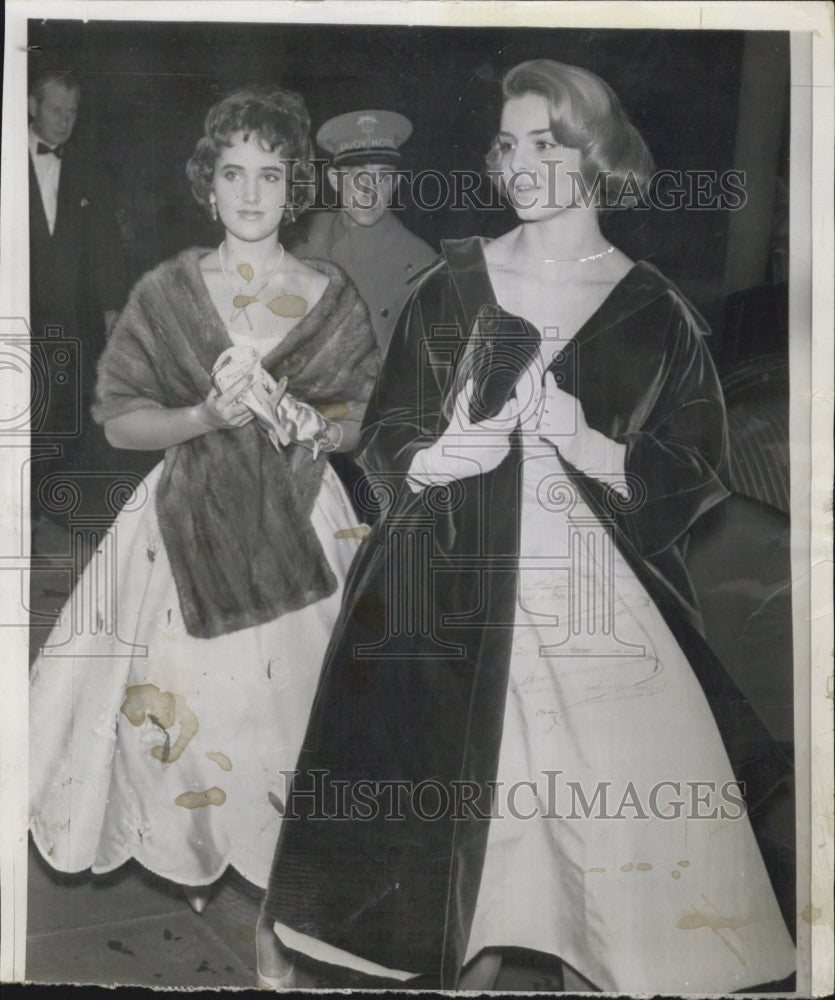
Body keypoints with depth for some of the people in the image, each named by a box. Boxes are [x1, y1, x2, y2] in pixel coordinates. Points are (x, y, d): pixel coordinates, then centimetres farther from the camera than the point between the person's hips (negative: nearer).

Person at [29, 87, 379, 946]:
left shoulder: (331, 298, 1)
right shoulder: (165, 293, -1)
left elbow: (361, 417, 9)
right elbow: (118, 421, -1)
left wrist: (317, 427, -13)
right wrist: (205, 415, -18)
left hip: (297, 525, 1)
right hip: (191, 526, 0)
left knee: (289, 690, 2)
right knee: (185, 698, 0)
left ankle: (290, 851, 27)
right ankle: (189, 854, 26)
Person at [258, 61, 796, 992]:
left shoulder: (656, 312, 3)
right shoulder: (451, 288, 6)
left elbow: (700, 471, 3)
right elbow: (384, 434, 9)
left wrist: (596, 451, -13)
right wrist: (433, 460, -12)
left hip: (599, 603, 0)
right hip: (460, 598, 1)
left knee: (616, 818, -3)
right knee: (461, 804, 4)